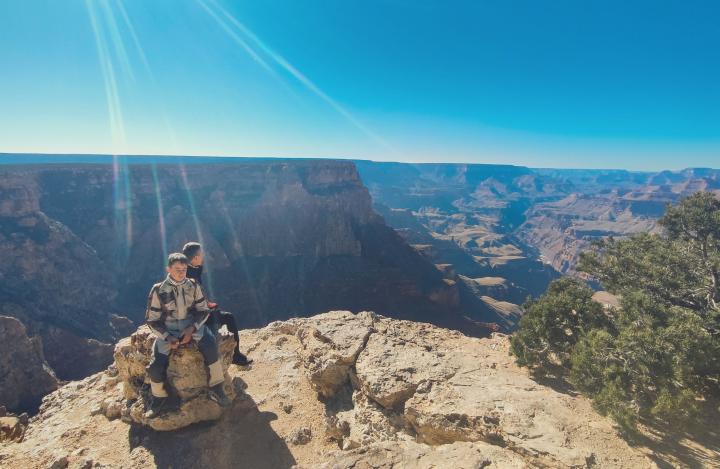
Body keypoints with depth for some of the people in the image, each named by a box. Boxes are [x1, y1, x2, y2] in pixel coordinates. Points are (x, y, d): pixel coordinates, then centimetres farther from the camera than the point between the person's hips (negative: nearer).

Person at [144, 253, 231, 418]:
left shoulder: (193, 285, -2)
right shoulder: (158, 290, -6)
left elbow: (203, 310, 2)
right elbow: (152, 319, -1)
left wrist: (191, 328, -15)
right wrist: (168, 337, -14)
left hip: (192, 325, 0)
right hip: (167, 329, 0)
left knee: (210, 344, -30)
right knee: (156, 367, -17)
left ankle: (215, 389, -16)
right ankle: (159, 397, 17)